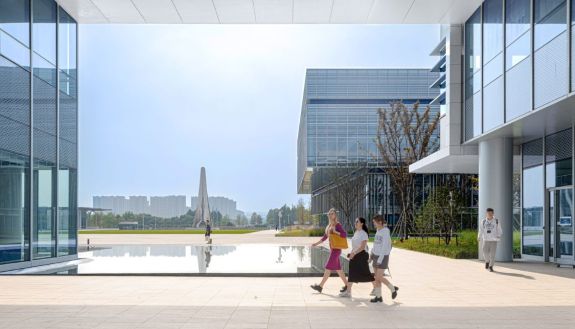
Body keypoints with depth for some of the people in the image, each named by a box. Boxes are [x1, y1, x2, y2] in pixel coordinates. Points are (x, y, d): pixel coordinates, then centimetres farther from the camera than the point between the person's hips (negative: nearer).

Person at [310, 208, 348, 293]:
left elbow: (345, 235, -19)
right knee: (337, 268, 10)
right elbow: (324, 237, 20)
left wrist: (335, 232, -26)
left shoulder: (338, 225, -9)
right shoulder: (329, 226, 15)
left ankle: (320, 286, -5)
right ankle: (346, 285, 17)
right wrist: (316, 243, 14)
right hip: (332, 249, 8)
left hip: (336, 249, -8)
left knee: (328, 267, -7)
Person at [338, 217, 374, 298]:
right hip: (355, 255, 8)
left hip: (362, 255, -8)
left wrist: (354, 253, -25)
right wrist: (351, 253, 11)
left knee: (365, 273, -1)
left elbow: (362, 247, -21)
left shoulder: (364, 234, -14)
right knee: (351, 273, 5)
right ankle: (348, 291, 7)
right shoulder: (356, 232, 11)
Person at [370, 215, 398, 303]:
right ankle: (378, 296, 11)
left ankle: (393, 289, 13)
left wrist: (380, 259, -22)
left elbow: (385, 246, -20)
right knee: (377, 277, 6)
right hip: (376, 256, 8)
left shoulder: (385, 231, -16)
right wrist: (372, 255, 15)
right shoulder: (378, 231, 9)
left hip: (383, 257, -8)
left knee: (379, 277, -8)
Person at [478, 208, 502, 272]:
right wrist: (479, 237, -12)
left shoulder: (496, 221, 1)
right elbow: (481, 230, 1)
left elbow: (499, 230, 5)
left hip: (494, 240, -1)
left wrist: (499, 236, -11)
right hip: (486, 240, 1)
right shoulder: (483, 221, 4)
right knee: (485, 253, -1)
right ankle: (487, 261, 29)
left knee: (492, 254, -4)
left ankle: (491, 267, 7)